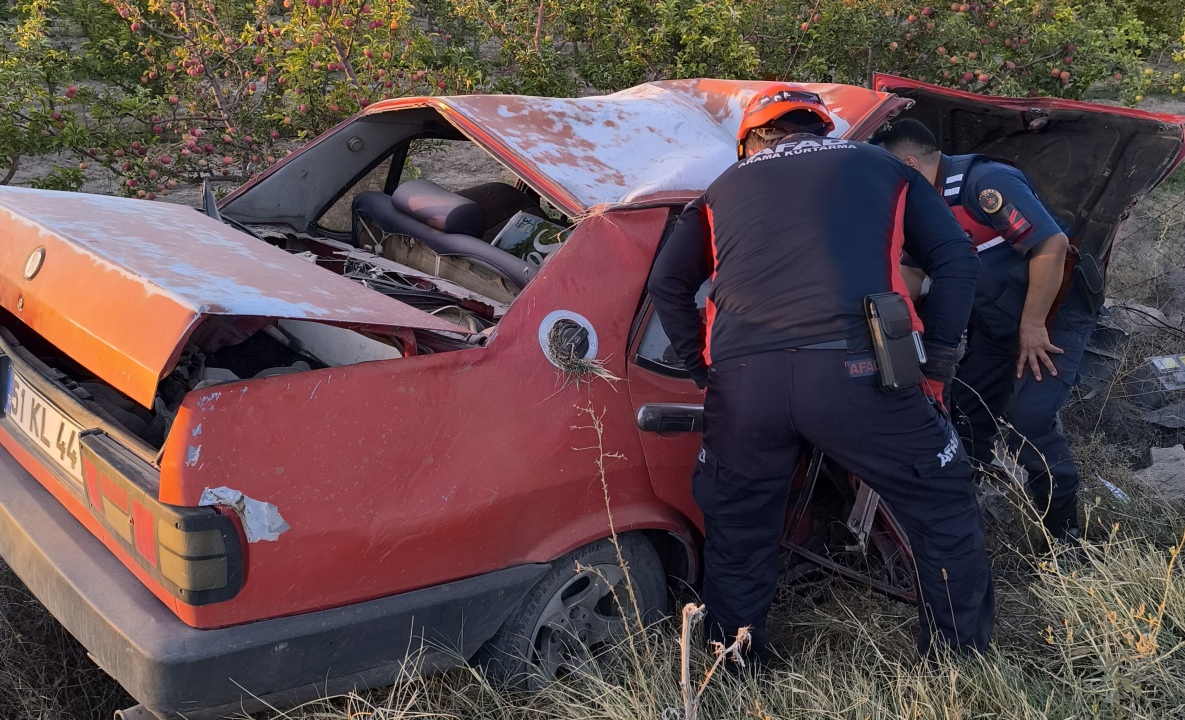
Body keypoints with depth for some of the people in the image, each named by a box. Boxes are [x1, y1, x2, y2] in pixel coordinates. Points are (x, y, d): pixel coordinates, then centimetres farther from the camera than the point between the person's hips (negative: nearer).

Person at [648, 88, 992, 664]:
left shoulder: (727, 186, 28)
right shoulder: (880, 168, 25)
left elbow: (667, 281, 23)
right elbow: (955, 260, 16)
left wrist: (705, 371, 27)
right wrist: (936, 364, 18)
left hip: (740, 379, 2)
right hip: (853, 371, -2)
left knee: (735, 536, 22)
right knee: (944, 507, 17)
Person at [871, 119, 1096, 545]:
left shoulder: (984, 183, -26)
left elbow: (1052, 243, -29)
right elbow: (918, 274, 14)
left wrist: (1033, 325, -23)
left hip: (1054, 314, -9)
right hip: (995, 325, 9)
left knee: (1029, 422, -20)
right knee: (966, 415, 7)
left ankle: (1064, 536, -4)